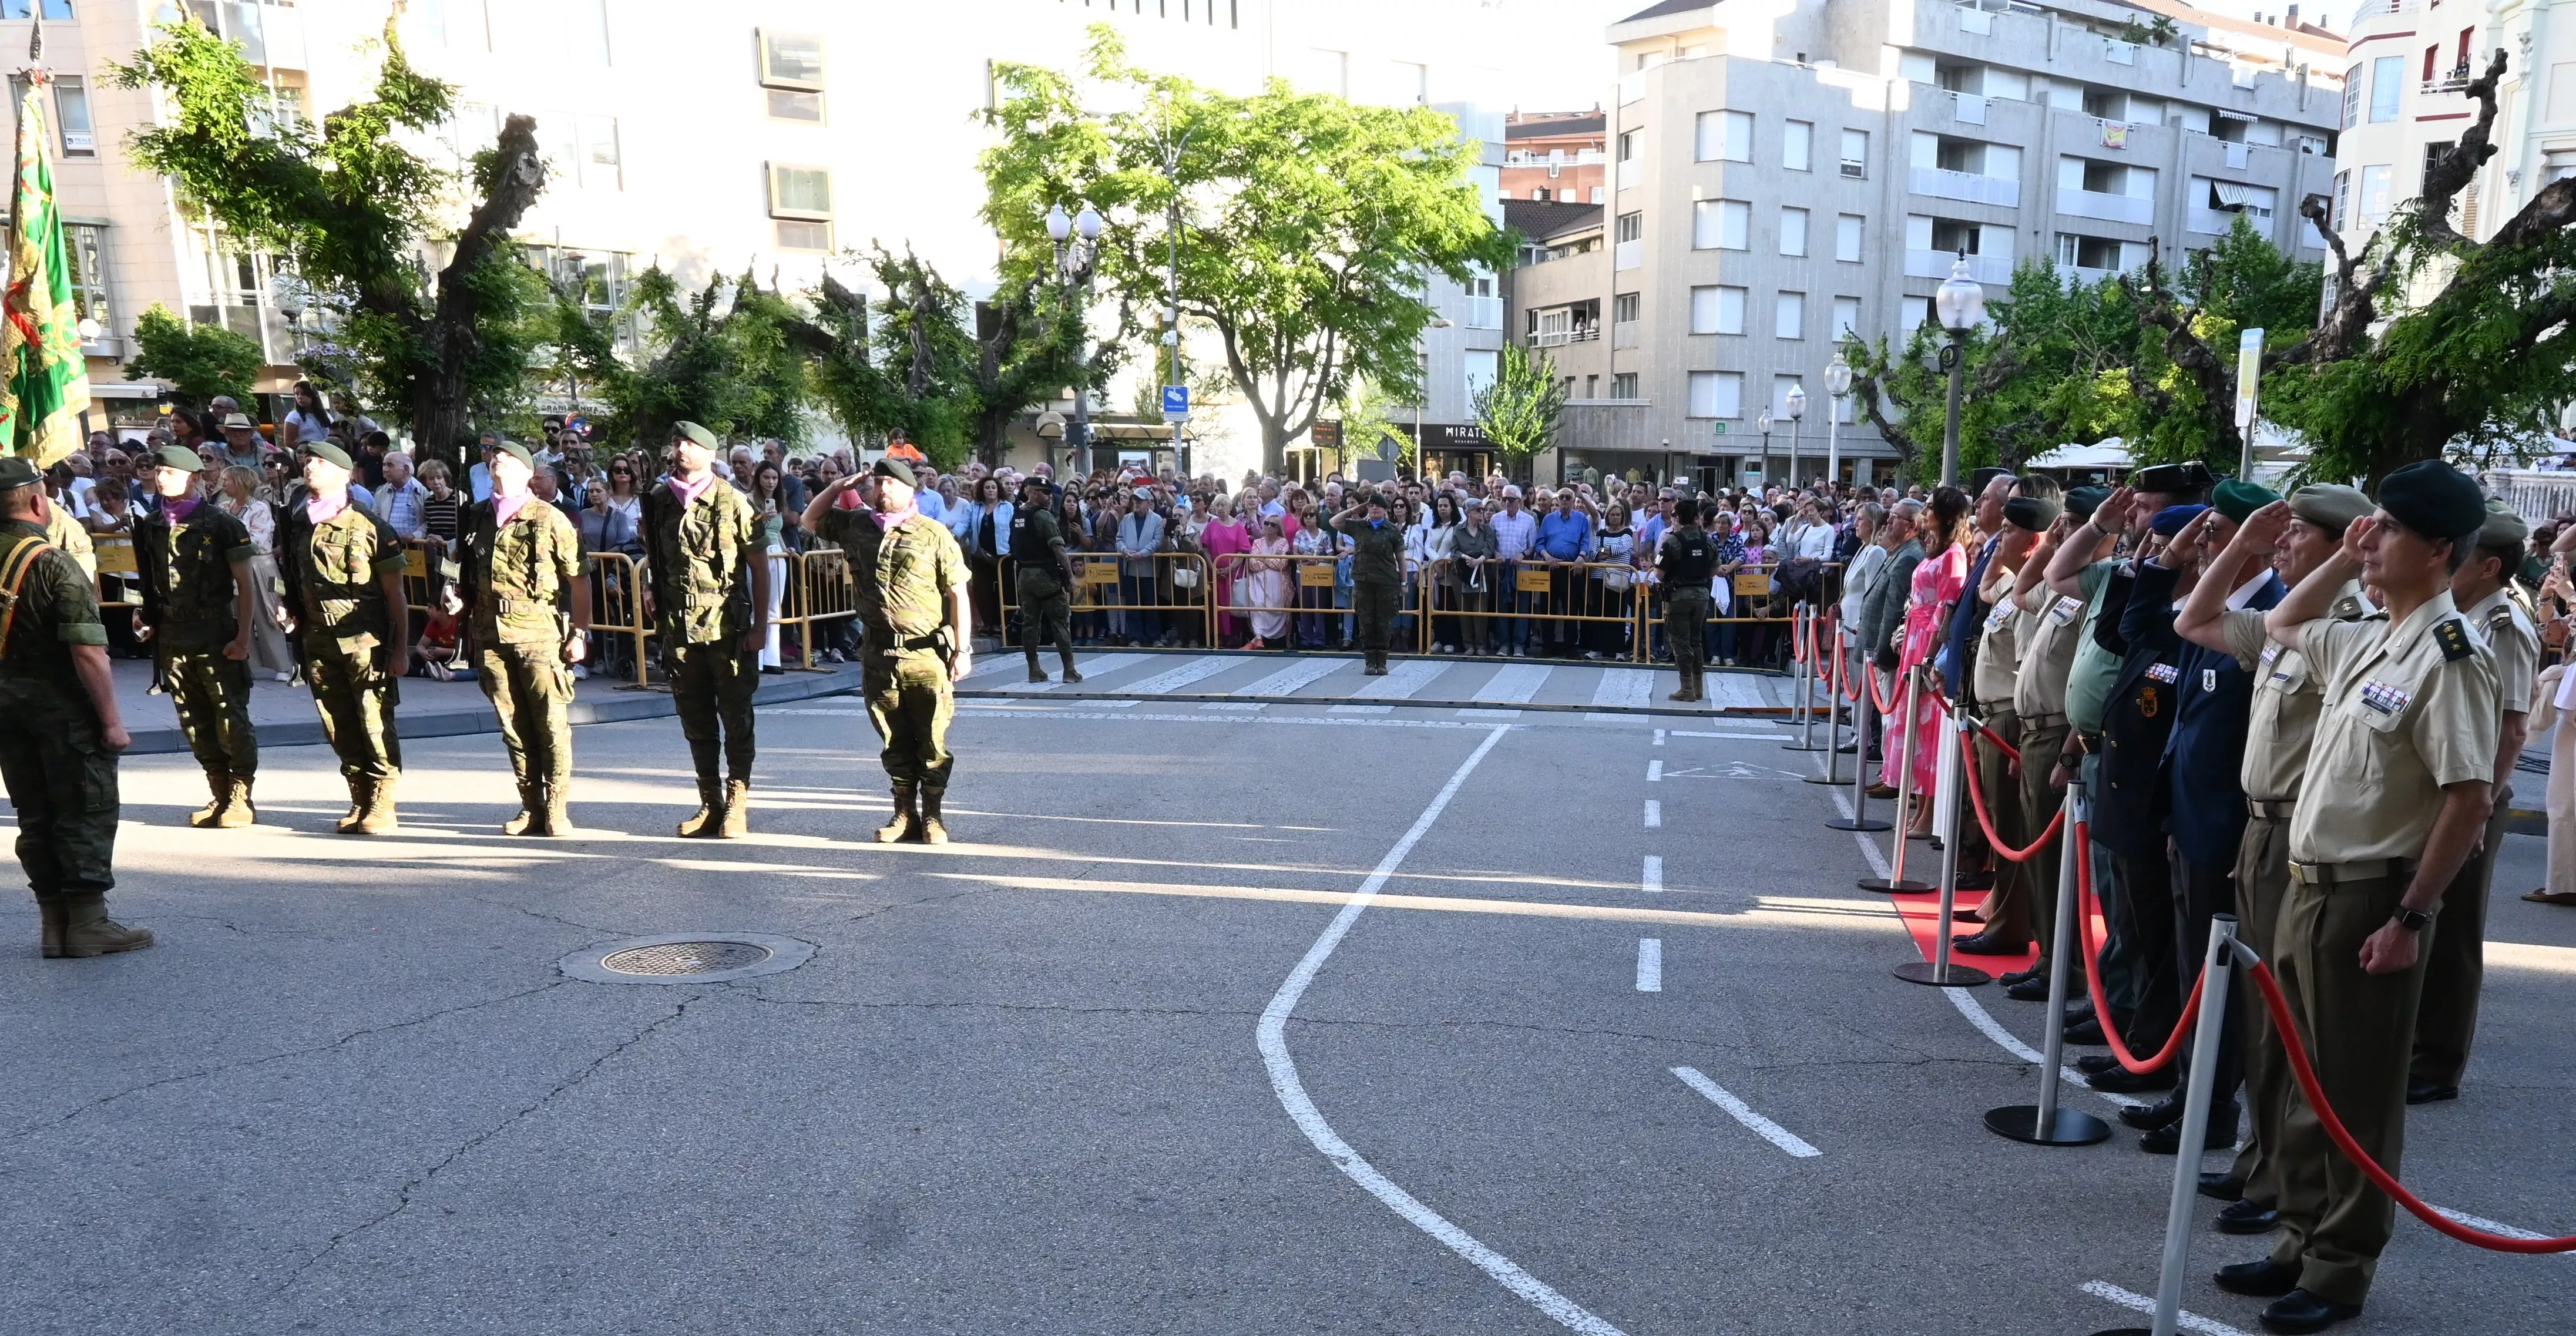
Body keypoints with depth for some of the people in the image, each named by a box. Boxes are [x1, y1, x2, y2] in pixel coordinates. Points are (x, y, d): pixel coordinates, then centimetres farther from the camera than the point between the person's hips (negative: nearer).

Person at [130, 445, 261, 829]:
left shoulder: (221, 523, -4)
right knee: (194, 722, 8)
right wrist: (147, 618, 8)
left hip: (216, 634, -5)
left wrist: (243, 638, -10)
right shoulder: (150, 527, 10)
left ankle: (241, 797, 6)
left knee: (231, 718, -3)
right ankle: (220, 794, 18)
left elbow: (245, 585, -5)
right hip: (172, 636, 5)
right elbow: (149, 583, 19)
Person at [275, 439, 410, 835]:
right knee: (340, 729, 7)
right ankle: (361, 804, 17)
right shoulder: (296, 526, 12)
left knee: (376, 724, -6)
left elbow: (395, 595, -3)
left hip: (365, 639, -5)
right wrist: (289, 615, 4)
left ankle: (383, 808, 2)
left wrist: (399, 650, -7)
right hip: (319, 641, 5)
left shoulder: (368, 526, -3)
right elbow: (294, 586, 25)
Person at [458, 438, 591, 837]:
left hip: (538, 634, -5)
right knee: (513, 725, 6)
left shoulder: (549, 519, 0)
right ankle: (531, 807, 13)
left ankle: (556, 808, 4)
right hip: (491, 635, 5)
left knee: (551, 723, -4)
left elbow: (578, 580, -1)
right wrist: (469, 624, 15)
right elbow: (468, 578, 23)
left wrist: (578, 633, -7)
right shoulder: (479, 518, 15)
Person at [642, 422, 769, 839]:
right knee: (696, 722, 10)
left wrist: (761, 625, -7)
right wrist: (650, 589, 5)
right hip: (679, 628, 5)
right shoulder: (658, 501, 8)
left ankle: (737, 803, 10)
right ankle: (710, 804, 20)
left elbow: (759, 565, -3)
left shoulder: (731, 502, -5)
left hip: (728, 628, -4)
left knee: (736, 719, 2)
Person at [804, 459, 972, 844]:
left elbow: (958, 595, -3)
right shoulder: (857, 526, 11)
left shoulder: (934, 534, -2)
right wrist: (839, 486, 11)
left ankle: (932, 816, 12)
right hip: (878, 654, 4)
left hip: (927, 655, -4)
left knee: (931, 740, 1)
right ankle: (905, 813, 20)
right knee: (894, 740, 10)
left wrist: (962, 650, -9)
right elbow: (811, 519, 27)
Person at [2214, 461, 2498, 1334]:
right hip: (2309, 885, 9)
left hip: (2369, 899, -9)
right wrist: (2344, 559, 15)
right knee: (2307, 1082, 17)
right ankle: (2301, 1243, 30)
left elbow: (2469, 798, -19)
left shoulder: (2449, 654, -16)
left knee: (2359, 1095, 5)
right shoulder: (2369, 640, 10)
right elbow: (2283, 625, 31)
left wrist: (2411, 918, -19)